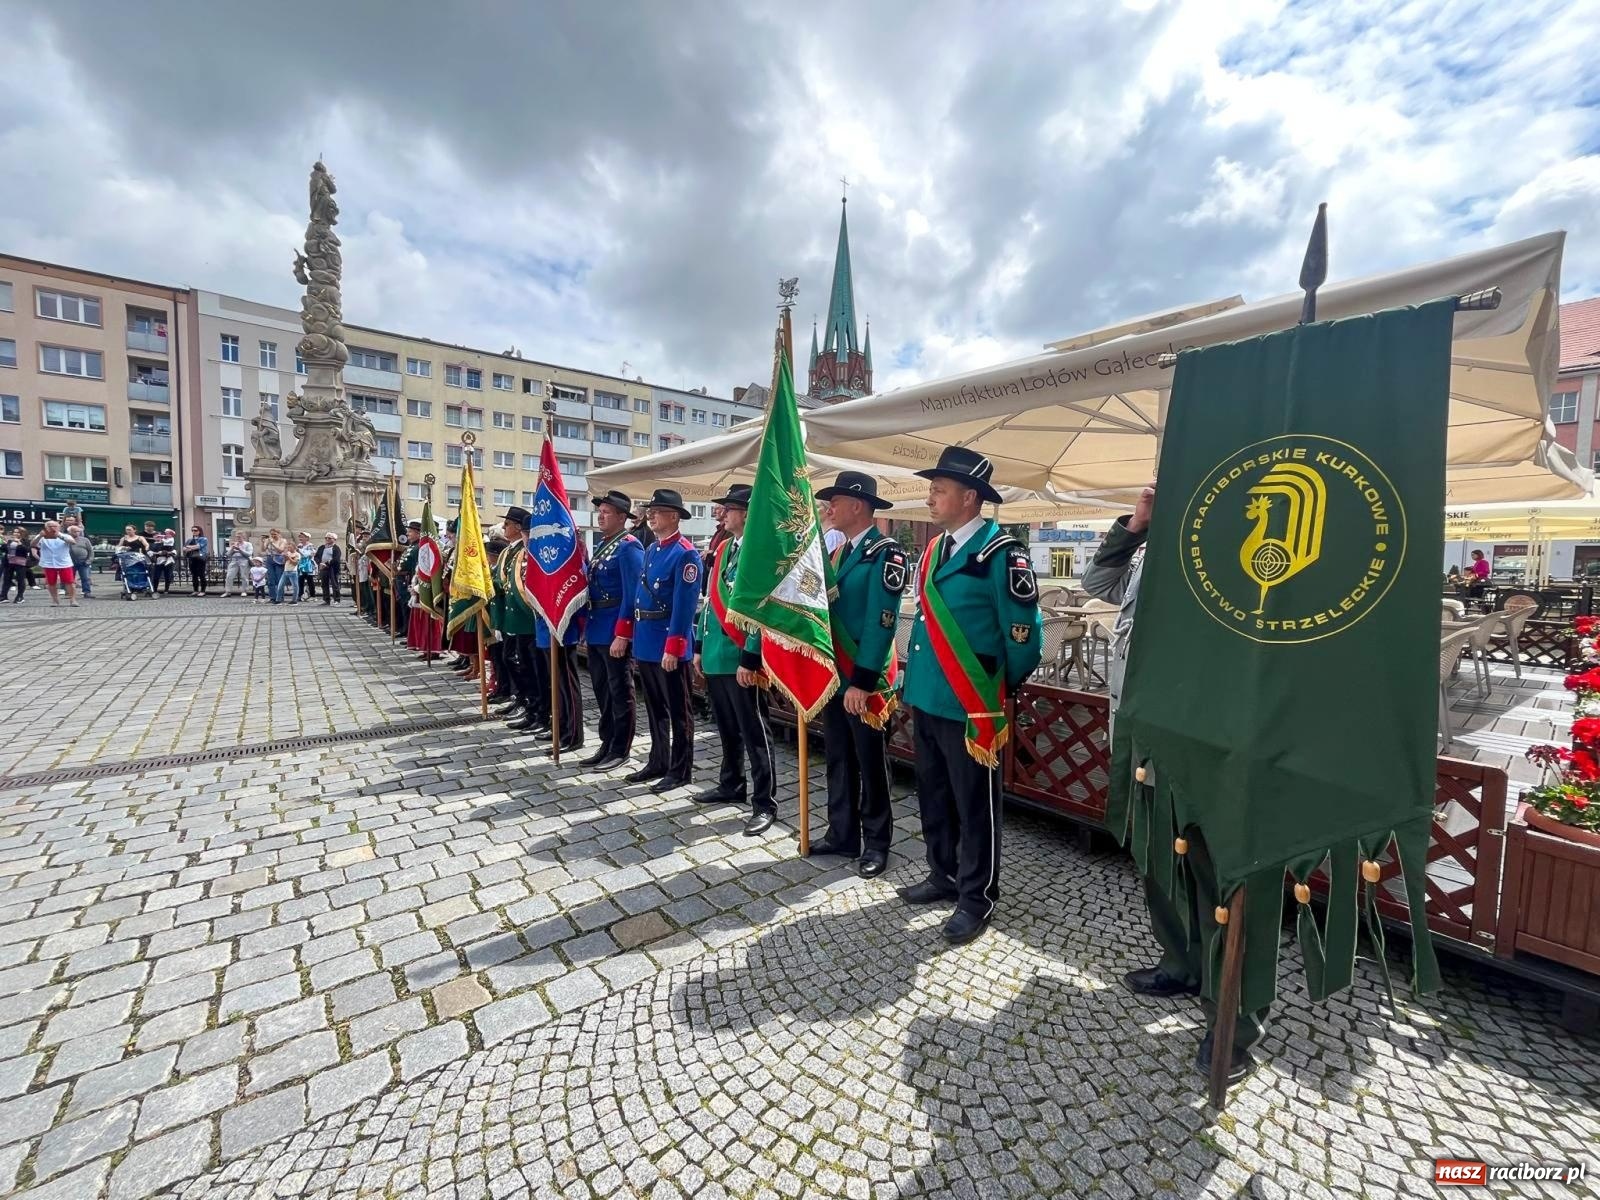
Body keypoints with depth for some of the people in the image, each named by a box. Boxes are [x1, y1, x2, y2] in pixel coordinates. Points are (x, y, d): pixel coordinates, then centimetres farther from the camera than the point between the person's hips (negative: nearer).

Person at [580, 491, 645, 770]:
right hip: (596, 629, 9)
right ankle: (606, 745, 27)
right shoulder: (601, 546, 15)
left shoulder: (630, 547, -13)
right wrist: (585, 623, 17)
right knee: (601, 690, 16)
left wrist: (622, 635, -23)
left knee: (619, 692, 2)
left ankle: (620, 750, 12)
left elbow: (632, 594, -19)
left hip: (615, 631, -9)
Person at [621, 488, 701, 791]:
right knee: (654, 707, 18)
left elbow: (684, 605, -20)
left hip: (668, 643, -9)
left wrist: (673, 648, -22)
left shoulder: (685, 553, -14)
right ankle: (658, 762, 31)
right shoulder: (651, 550, 13)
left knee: (677, 709, 3)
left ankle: (680, 770, 15)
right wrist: (630, 632, 14)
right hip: (646, 640, 9)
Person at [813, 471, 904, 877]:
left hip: (865, 681, -8)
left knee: (870, 764, 7)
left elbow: (881, 622, -19)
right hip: (834, 676, 8)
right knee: (838, 760, 16)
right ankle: (842, 835, 32)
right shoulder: (838, 553, 13)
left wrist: (862, 682, -21)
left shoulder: (886, 553, -13)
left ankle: (876, 843, 23)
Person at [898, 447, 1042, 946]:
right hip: (926, 699, 8)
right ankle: (944, 876, 40)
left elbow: (1024, 634, -12)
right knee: (933, 797, 20)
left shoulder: (1000, 552, -15)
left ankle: (976, 898, 27)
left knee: (974, 806, 8)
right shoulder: (934, 549, 10)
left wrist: (1000, 688, 1)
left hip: (971, 706, -8)